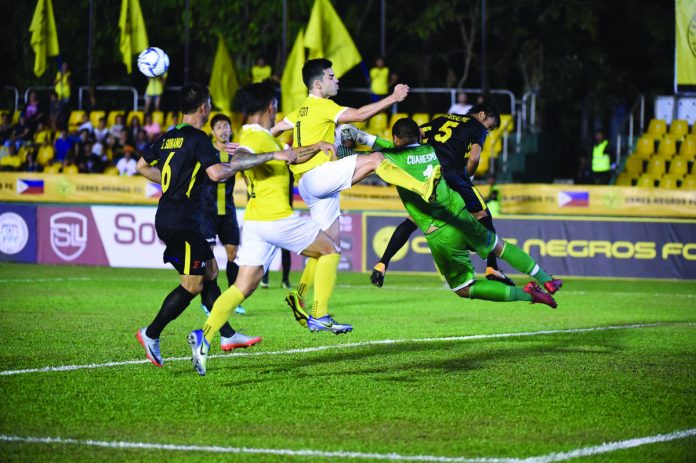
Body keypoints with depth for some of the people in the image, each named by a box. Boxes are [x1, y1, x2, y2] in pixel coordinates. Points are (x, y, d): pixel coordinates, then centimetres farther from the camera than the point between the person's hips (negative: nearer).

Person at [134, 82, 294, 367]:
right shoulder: (197, 139, -14)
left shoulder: (168, 137, 12)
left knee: (210, 271, 16)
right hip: (182, 222, -9)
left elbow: (142, 166, 23)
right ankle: (151, 334, -2)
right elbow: (216, 173, -28)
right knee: (193, 285, -5)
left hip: (166, 219, 9)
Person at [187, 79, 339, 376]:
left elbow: (292, 157, 32)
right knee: (330, 250, 11)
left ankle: (205, 336, -13)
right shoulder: (257, 138, -12)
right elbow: (236, 158, -34)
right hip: (276, 218, -9)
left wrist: (317, 147, 24)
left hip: (254, 223, 9)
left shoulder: (262, 137, 18)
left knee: (243, 286, 2)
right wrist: (274, 154, -36)